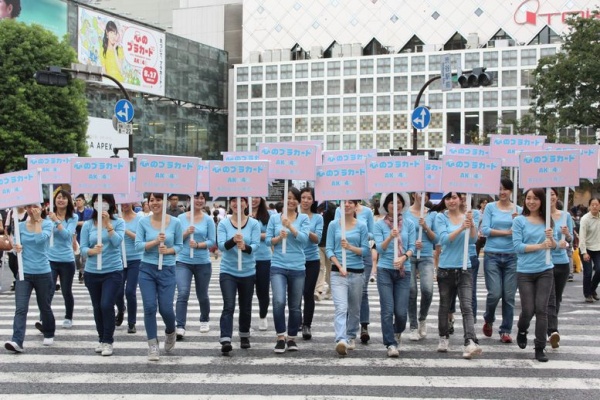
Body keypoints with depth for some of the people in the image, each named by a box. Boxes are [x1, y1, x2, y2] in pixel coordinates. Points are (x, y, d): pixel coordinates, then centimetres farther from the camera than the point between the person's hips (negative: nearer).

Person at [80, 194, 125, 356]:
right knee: (97, 307, 11)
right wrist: (93, 251, -23)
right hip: (92, 272, 3)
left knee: (107, 305, -13)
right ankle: (101, 339, 26)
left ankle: (108, 341, 0)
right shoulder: (87, 224, 1)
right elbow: (83, 248, -2)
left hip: (113, 271, -3)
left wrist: (108, 223, -21)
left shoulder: (118, 222, -3)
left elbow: (117, 242, -17)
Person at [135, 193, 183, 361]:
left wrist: (168, 250, -16)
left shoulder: (175, 222, -3)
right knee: (149, 307, -4)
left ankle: (170, 333, 33)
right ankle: (153, 345, 8)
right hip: (147, 269, 1)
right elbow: (138, 245, -7)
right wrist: (155, 241, -22)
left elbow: (179, 245, 4)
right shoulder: (143, 222, -3)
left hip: (167, 270, 0)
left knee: (166, 308, -1)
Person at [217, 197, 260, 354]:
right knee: (229, 306, -14)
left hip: (248, 271, 2)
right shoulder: (223, 223, -3)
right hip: (228, 271, -1)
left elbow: (255, 245, -11)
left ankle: (244, 336, 34)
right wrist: (233, 240, -33)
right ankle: (225, 340, -19)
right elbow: (221, 245, -12)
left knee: (245, 307, 14)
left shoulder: (254, 224, -3)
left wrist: (245, 247, -33)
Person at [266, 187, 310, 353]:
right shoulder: (274, 218, 5)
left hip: (298, 268, 1)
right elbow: (268, 240, 3)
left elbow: (304, 238, -11)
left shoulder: (303, 218, 3)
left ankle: (292, 338, 24)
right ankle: (280, 338, -6)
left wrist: (290, 226, -23)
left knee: (295, 306, 9)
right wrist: (279, 237, -15)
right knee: (279, 301, -18)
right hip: (278, 266, -1)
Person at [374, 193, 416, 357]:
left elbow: (412, 246, 3)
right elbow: (380, 248, -6)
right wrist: (390, 237, -23)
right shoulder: (379, 225, 1)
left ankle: (397, 333, 31)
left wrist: (404, 257, -16)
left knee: (401, 311, -1)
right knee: (388, 310, -5)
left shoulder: (409, 224, 6)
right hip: (385, 270, -1)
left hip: (404, 270, 1)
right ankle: (391, 344, 4)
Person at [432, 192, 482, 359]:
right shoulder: (440, 217, -2)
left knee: (467, 306, -12)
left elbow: (473, 240, -3)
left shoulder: (467, 216, 5)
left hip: (464, 268, 1)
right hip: (446, 268, -1)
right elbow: (444, 239, -14)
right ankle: (443, 338, 31)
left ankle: (471, 343, -23)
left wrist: (471, 224, -20)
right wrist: (461, 228, -25)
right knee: (445, 306, 13)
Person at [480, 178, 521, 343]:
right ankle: (488, 320, 22)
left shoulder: (518, 210, 7)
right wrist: (506, 232, -8)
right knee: (494, 293, -7)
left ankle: (506, 331, 13)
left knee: (509, 296, 2)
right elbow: (485, 230, -5)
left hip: (511, 257, 2)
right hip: (492, 256, -2)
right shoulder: (490, 207, 3)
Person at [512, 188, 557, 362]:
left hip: (545, 271, 2)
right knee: (528, 310, 0)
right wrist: (540, 246, -19)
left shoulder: (547, 221, 5)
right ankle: (522, 331, 33)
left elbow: (554, 246, 8)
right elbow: (517, 246, -12)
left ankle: (540, 348, 6)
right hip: (525, 272, -2)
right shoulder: (519, 220, -4)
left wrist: (551, 238, -13)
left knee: (541, 309, -2)